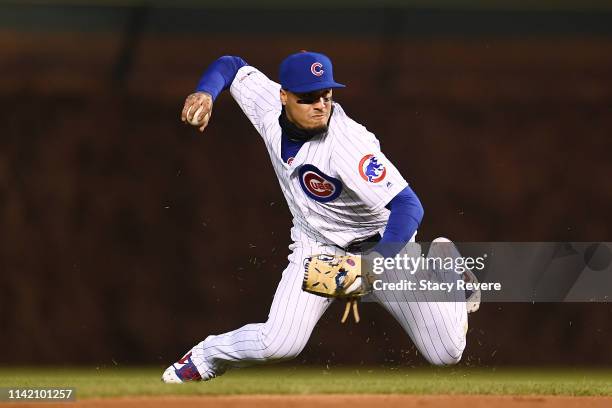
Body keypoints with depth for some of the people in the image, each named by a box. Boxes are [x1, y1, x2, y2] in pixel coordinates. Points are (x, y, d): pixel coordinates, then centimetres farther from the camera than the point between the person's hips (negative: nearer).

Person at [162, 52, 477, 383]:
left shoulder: (349, 143, -35)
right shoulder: (268, 105, -18)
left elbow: (408, 206, -41)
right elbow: (232, 66, 2)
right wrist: (205, 93, -20)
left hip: (381, 243, -3)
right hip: (317, 245, 3)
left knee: (446, 354, -3)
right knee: (279, 343, -20)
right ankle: (208, 356, 13)